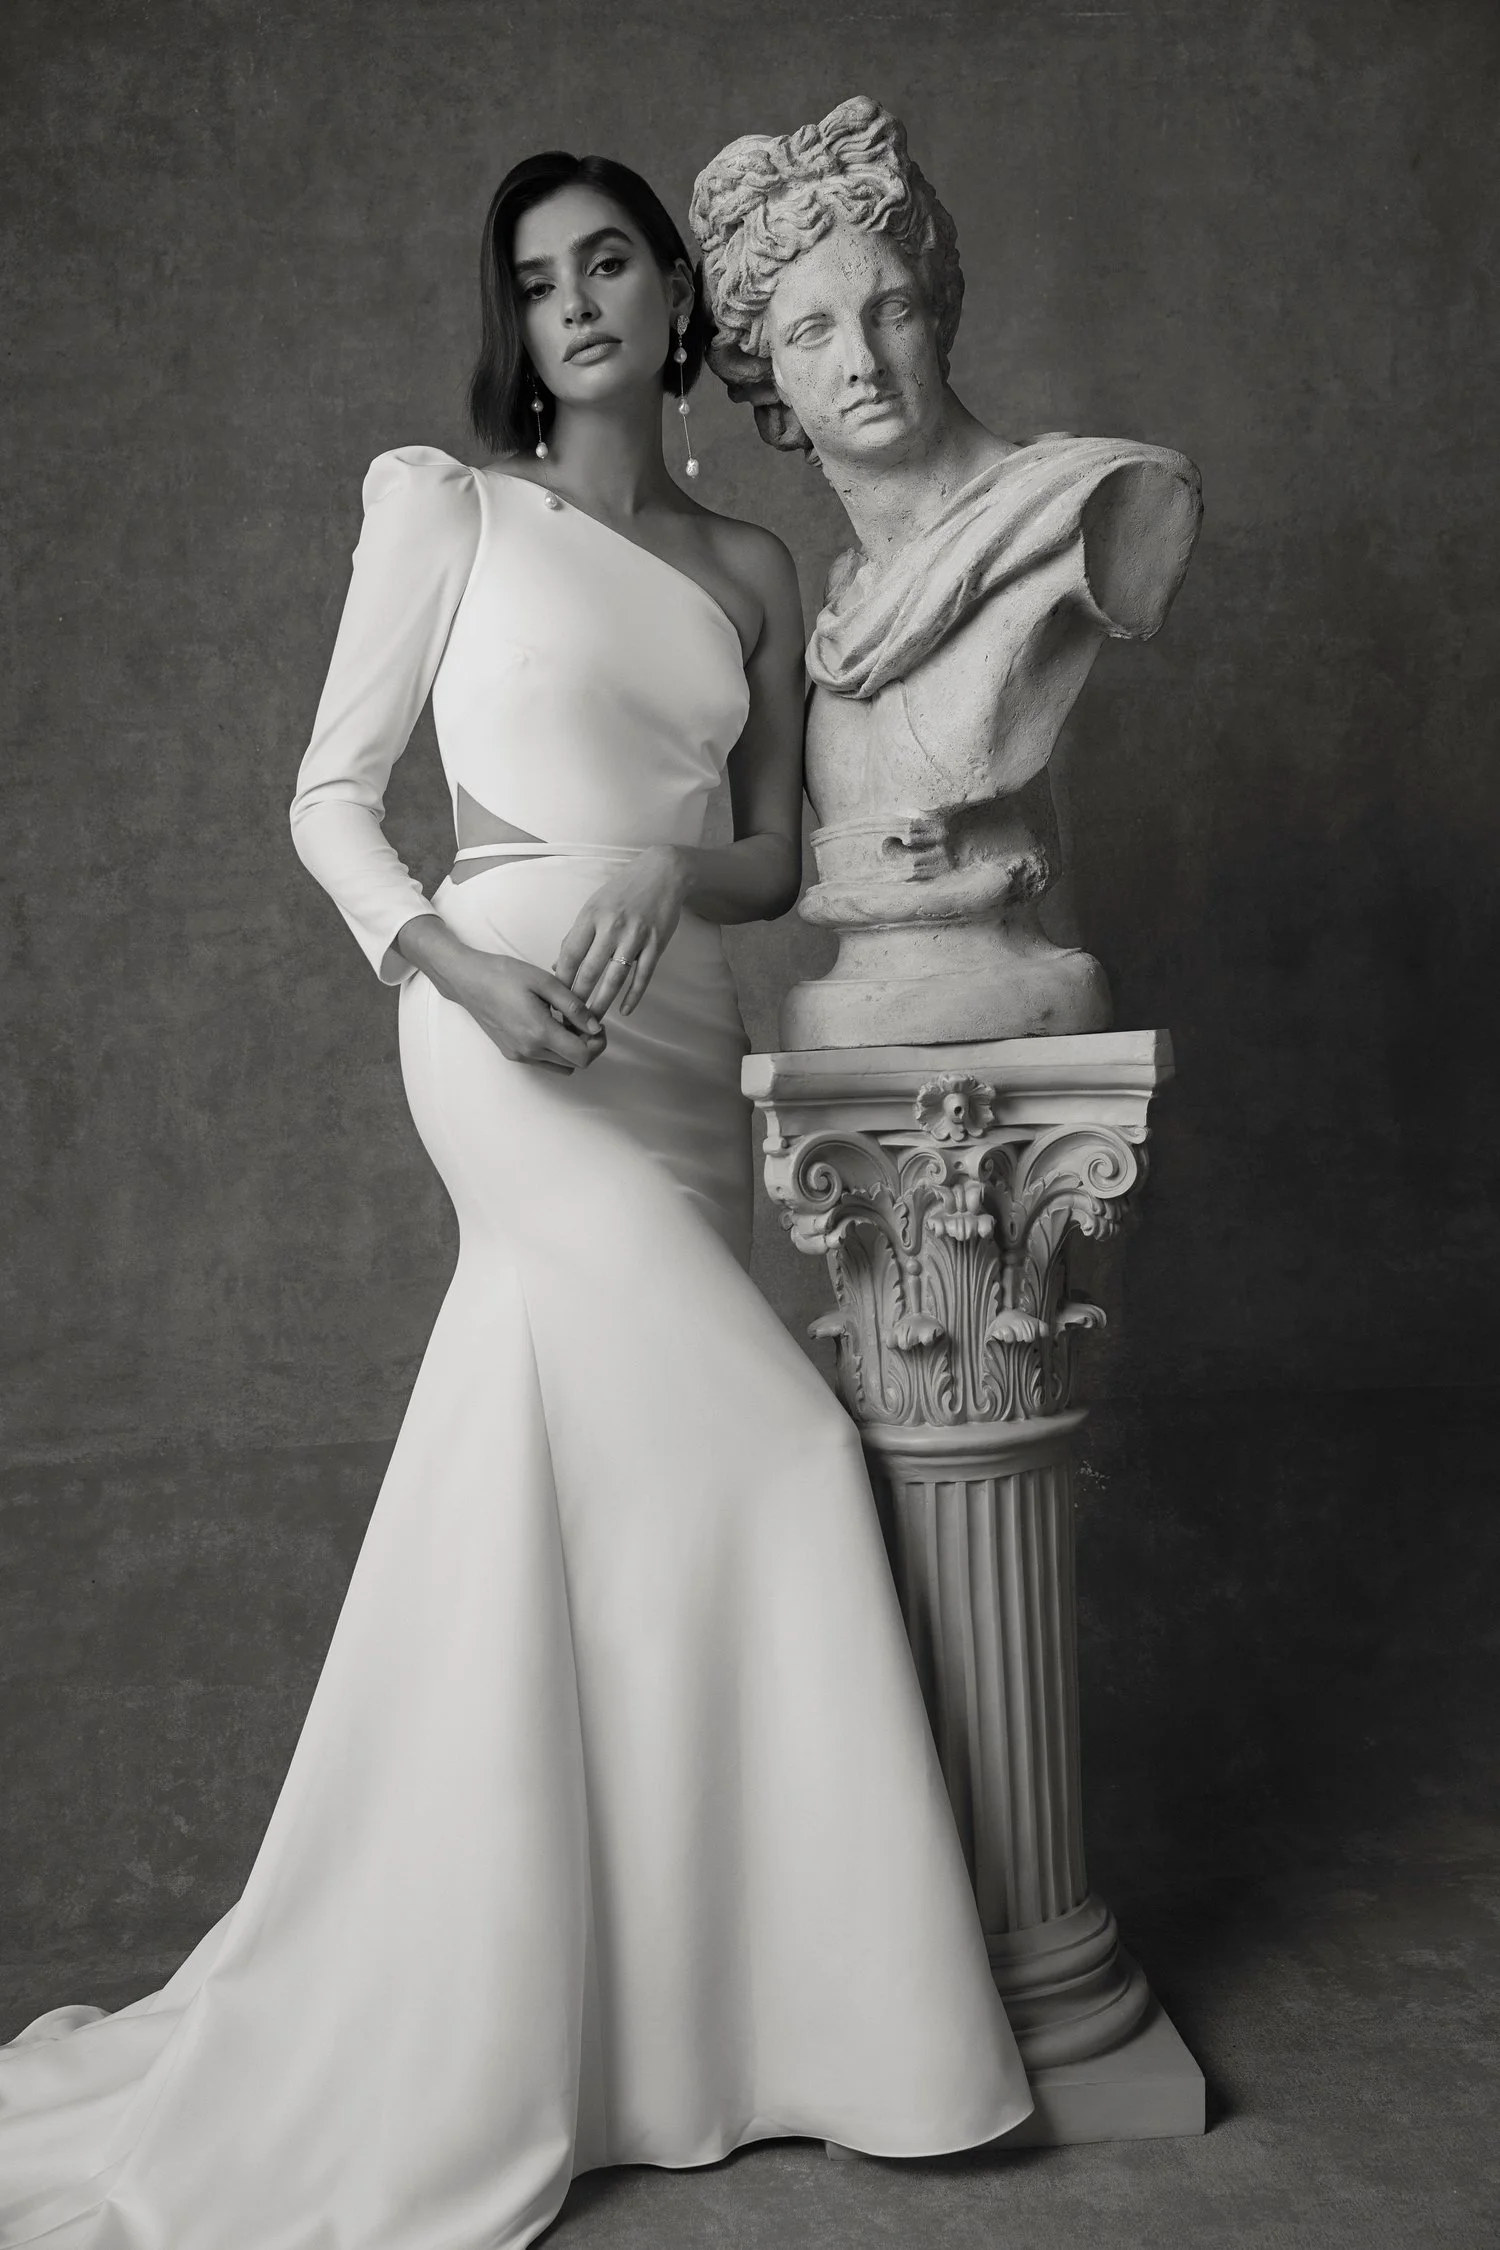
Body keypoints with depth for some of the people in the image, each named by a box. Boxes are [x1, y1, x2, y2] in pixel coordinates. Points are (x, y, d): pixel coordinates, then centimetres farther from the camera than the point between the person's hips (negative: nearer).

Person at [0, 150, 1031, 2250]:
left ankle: (515, 2020, 23)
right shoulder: (444, 503, 4)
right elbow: (330, 796, 1)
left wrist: (664, 869, -8)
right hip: (512, 1044, -5)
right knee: (765, 1458, -9)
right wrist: (452, 963, -16)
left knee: (598, 1531, 7)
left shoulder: (752, 565, 15)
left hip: (684, 1053, 5)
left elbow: (776, 859, 14)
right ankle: (828, 1999, 10)